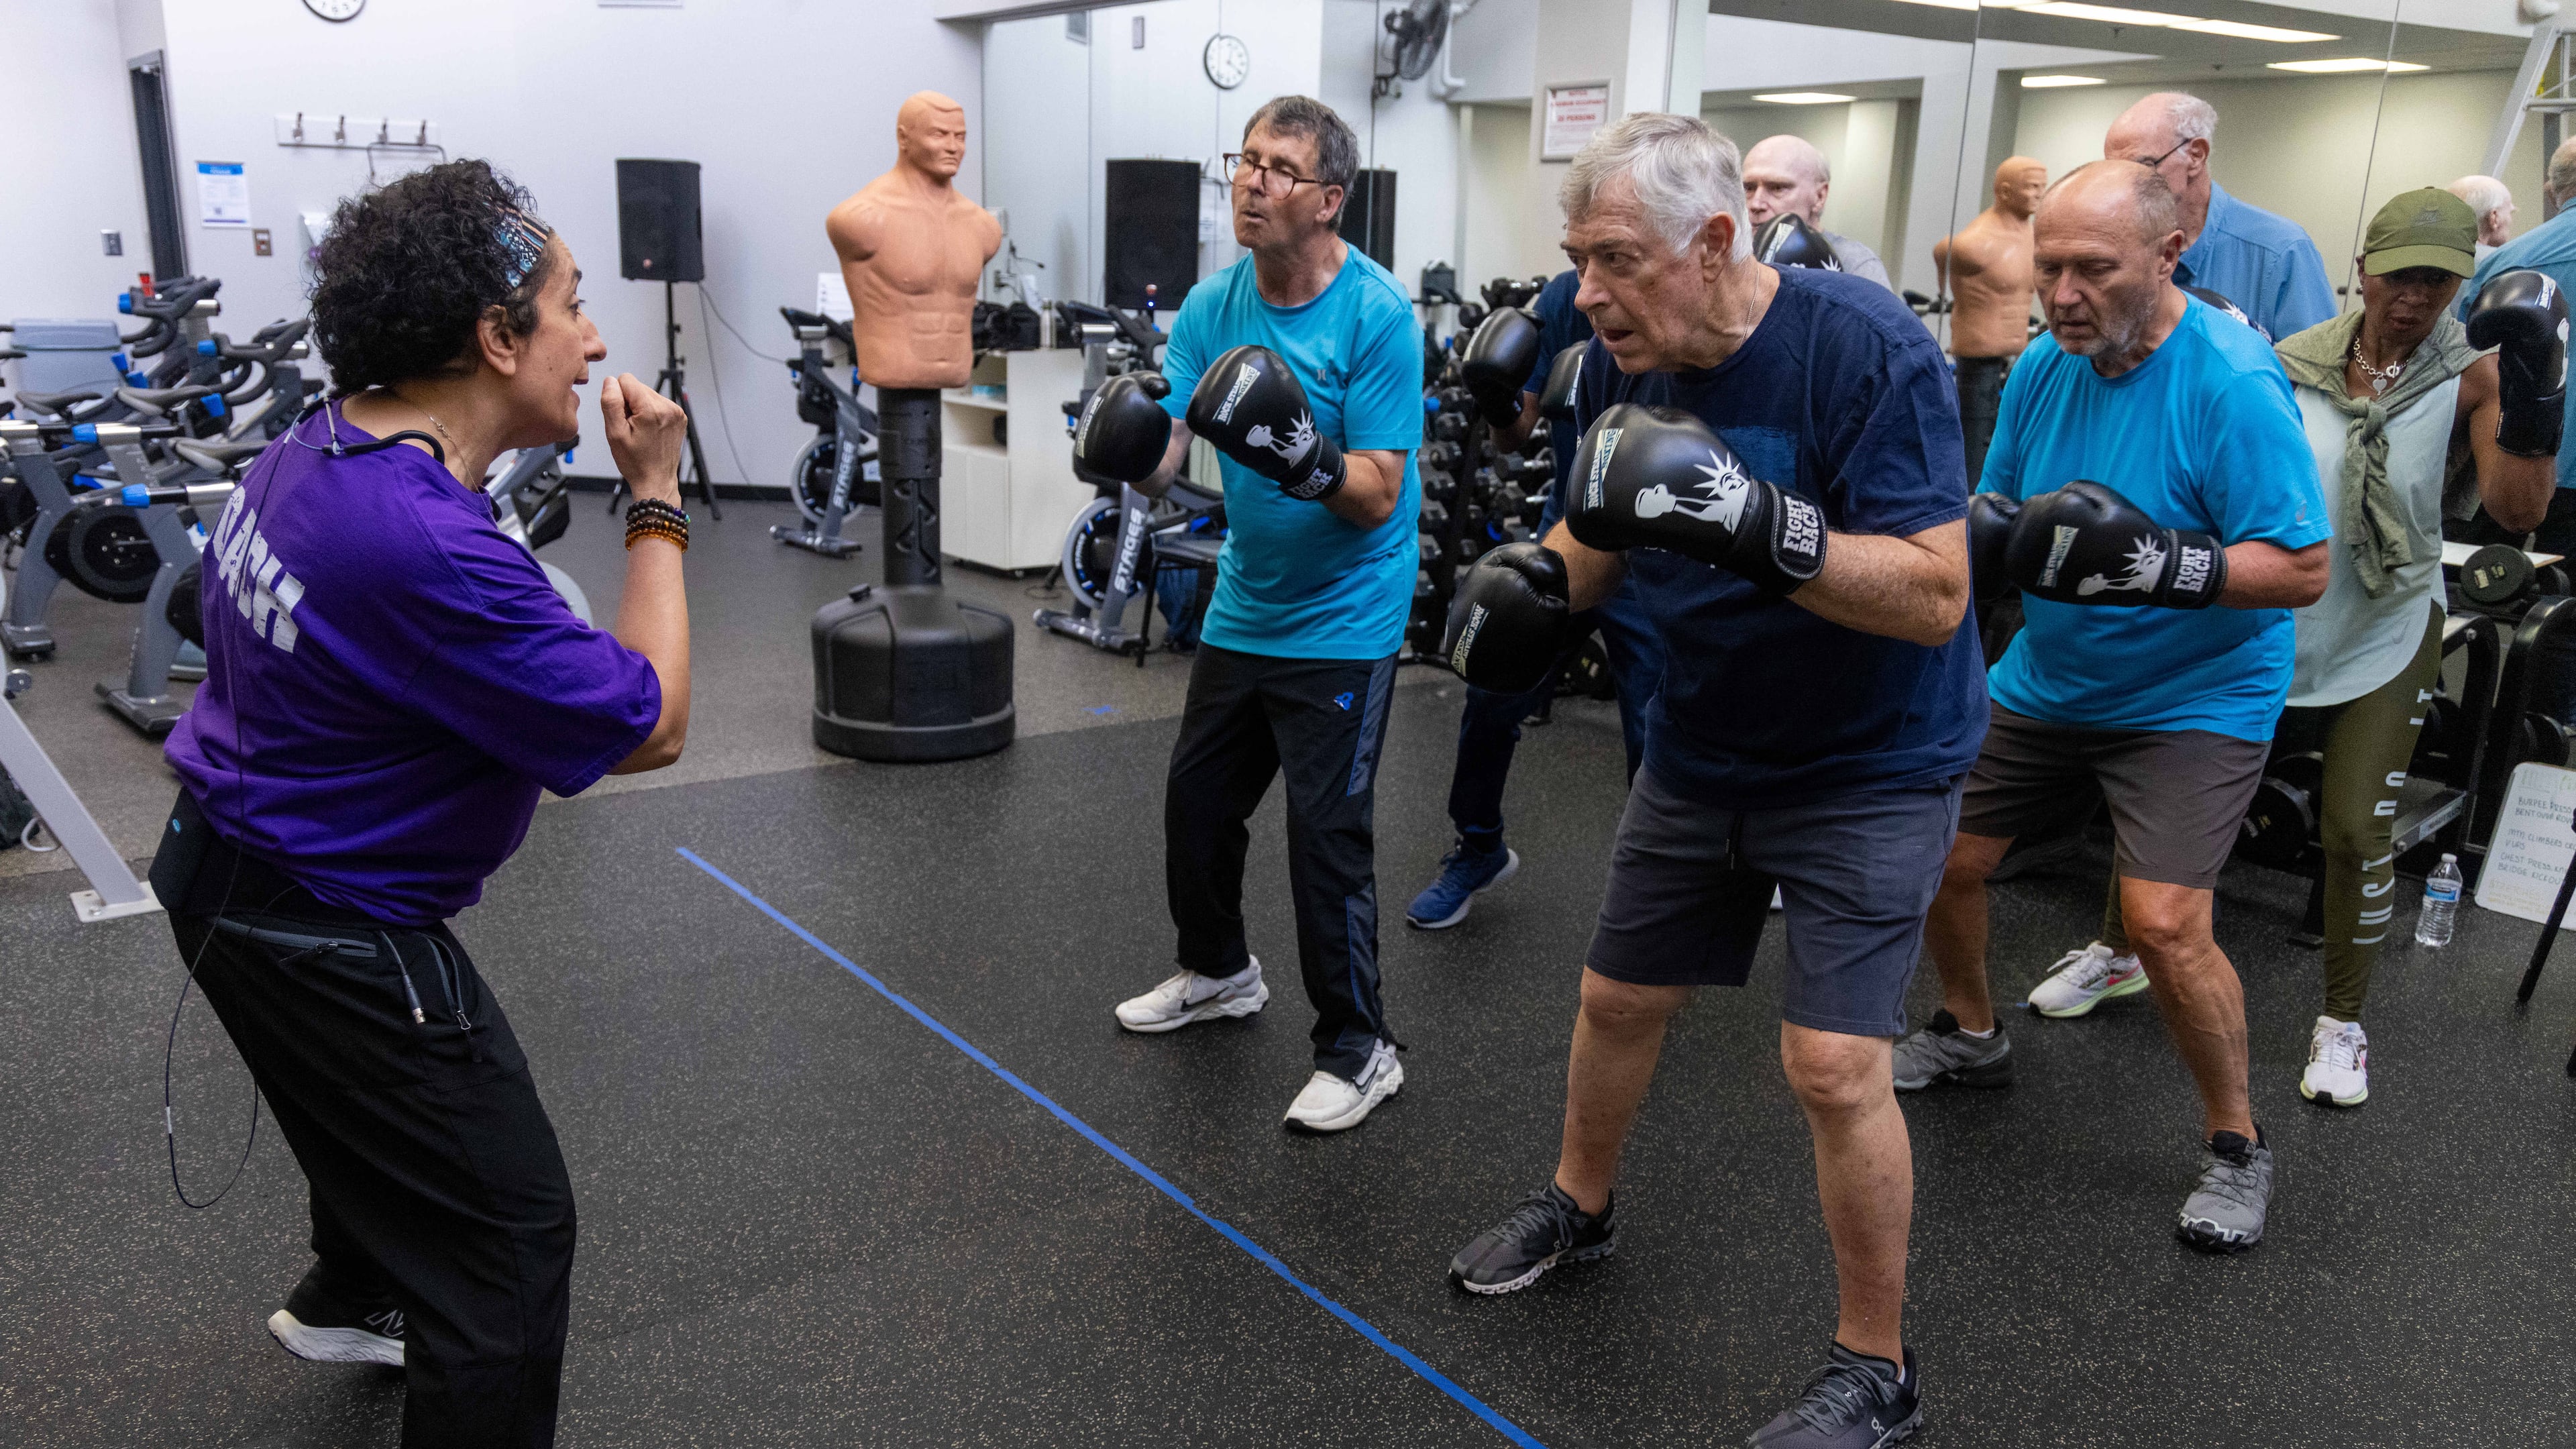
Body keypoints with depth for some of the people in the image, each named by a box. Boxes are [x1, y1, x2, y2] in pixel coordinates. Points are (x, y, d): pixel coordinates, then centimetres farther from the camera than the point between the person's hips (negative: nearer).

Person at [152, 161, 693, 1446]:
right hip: (327, 938, -10)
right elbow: (649, 727, -25)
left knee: (382, 1109, 35)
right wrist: (657, 500, -20)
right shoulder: (425, 548, -33)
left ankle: (350, 1301, 61)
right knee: (513, 1236, -1)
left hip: (227, 861, 11)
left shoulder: (317, 449, -3)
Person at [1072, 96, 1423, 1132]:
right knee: (1197, 800, 17)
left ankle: (1357, 1050, 11)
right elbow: (1163, 455, -6)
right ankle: (1218, 972, 42)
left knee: (1327, 833, -5)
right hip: (1243, 607, 7)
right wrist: (1127, 445, -28)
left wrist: (1302, 457, -38)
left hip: (1341, 622, -6)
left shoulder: (1377, 315, -17)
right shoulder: (1213, 306, 0)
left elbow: (1378, 498, -20)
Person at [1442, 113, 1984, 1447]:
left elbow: (1934, 594, -28)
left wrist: (1759, 529, -42)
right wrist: (1539, 574, -14)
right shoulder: (1622, 361, -6)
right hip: (1700, 751, 6)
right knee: (1617, 999, 16)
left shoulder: (1865, 347, -24)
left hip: (1869, 769, -6)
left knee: (1833, 1066, -11)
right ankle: (1578, 1207, 45)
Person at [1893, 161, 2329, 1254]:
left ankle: (2237, 1146, 8)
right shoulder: (2045, 366, -3)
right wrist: (1981, 531, -16)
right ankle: (1970, 1036, 39)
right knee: (1940, 857, 10)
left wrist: (2156, 561, -34)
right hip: (2046, 676, 7)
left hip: (2196, 698, -6)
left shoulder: (2233, 382, -21)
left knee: (2165, 924, -18)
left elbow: (2303, 570, -21)